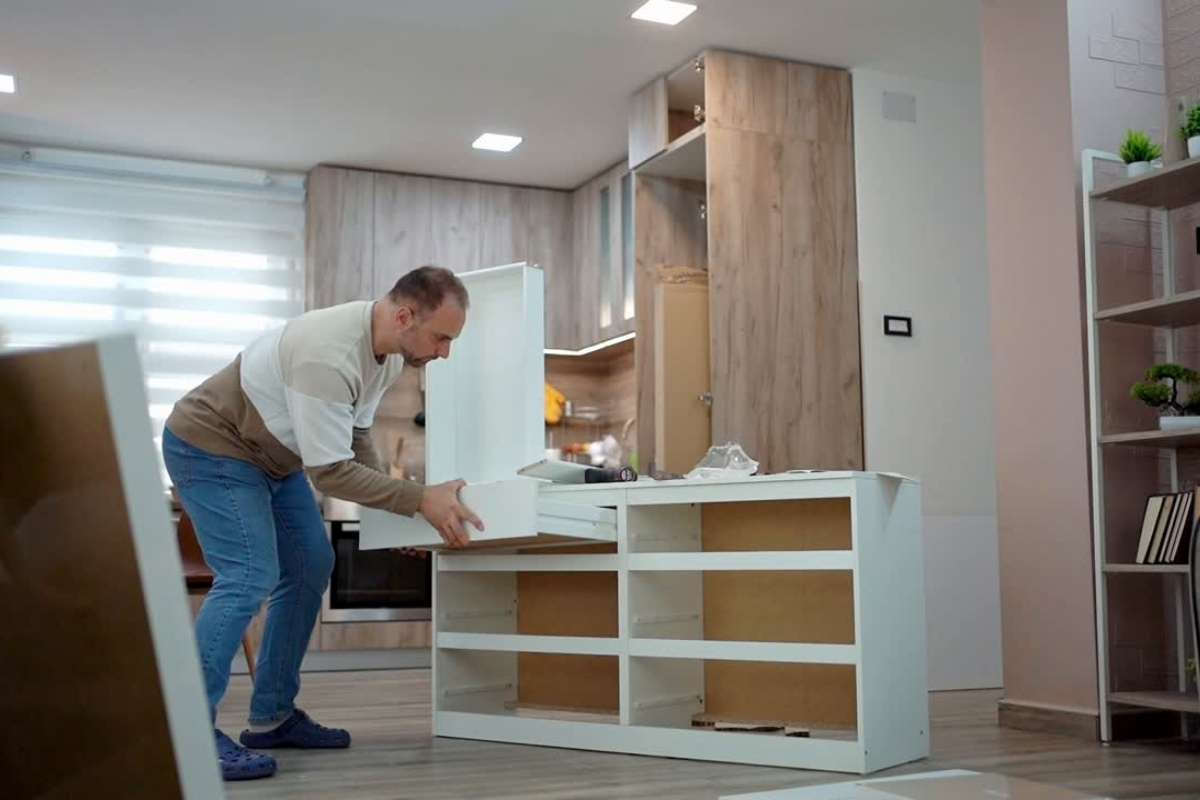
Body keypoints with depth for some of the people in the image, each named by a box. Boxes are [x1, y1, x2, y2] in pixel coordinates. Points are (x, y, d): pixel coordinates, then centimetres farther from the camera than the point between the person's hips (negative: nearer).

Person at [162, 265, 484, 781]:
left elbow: (355, 435, 4)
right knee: (248, 578, -19)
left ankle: (272, 717, 14)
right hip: (208, 447, -10)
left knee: (309, 567, 7)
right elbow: (330, 471, -33)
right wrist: (420, 500, -30)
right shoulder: (329, 356, -35)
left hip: (271, 454, 10)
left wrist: (398, 514, -3)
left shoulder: (389, 349, -5)